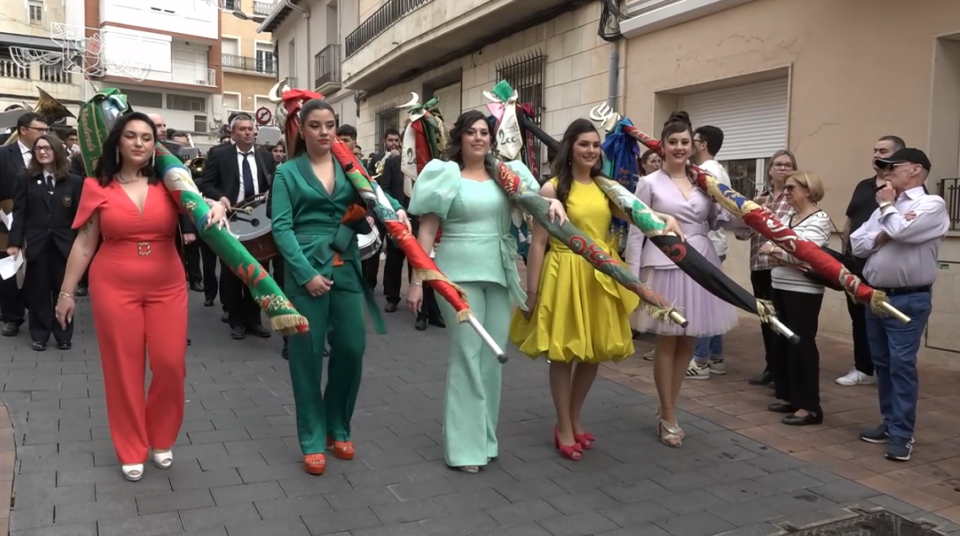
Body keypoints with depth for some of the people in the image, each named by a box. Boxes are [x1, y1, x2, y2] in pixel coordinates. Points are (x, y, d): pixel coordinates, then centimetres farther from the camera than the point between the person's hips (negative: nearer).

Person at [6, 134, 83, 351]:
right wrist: (15, 242, -8)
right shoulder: (26, 179, 5)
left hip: (63, 244, 0)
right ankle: (39, 335, 16)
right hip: (36, 243, 1)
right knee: (38, 290, 7)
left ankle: (63, 335, 17)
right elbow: (19, 213, 1)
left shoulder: (74, 181, 2)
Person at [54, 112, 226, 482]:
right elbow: (84, 244, 5)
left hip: (167, 286, 1)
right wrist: (66, 291, 6)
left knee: (170, 365, 1)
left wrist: (217, 206, -34)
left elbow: (199, 206, -10)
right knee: (123, 368, 6)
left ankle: (162, 439, 26)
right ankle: (131, 450, 23)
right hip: (114, 287, -1)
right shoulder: (97, 187, 1)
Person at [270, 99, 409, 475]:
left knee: (351, 348, 4)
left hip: (346, 268, 3)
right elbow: (281, 227, -6)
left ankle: (339, 428, 26)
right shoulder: (288, 172, 1)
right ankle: (312, 440, 16)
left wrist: (397, 209, -24)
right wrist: (306, 273, -15)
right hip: (306, 269, -3)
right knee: (307, 353, 2)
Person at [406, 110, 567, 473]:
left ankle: (486, 436, 24)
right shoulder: (446, 176, -2)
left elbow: (533, 200, 10)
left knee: (493, 355, 9)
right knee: (467, 355, -4)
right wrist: (417, 281, -7)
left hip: (498, 273, 5)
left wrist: (553, 200, -15)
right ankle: (464, 445, 6)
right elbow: (426, 230, -3)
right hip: (459, 273, -4)